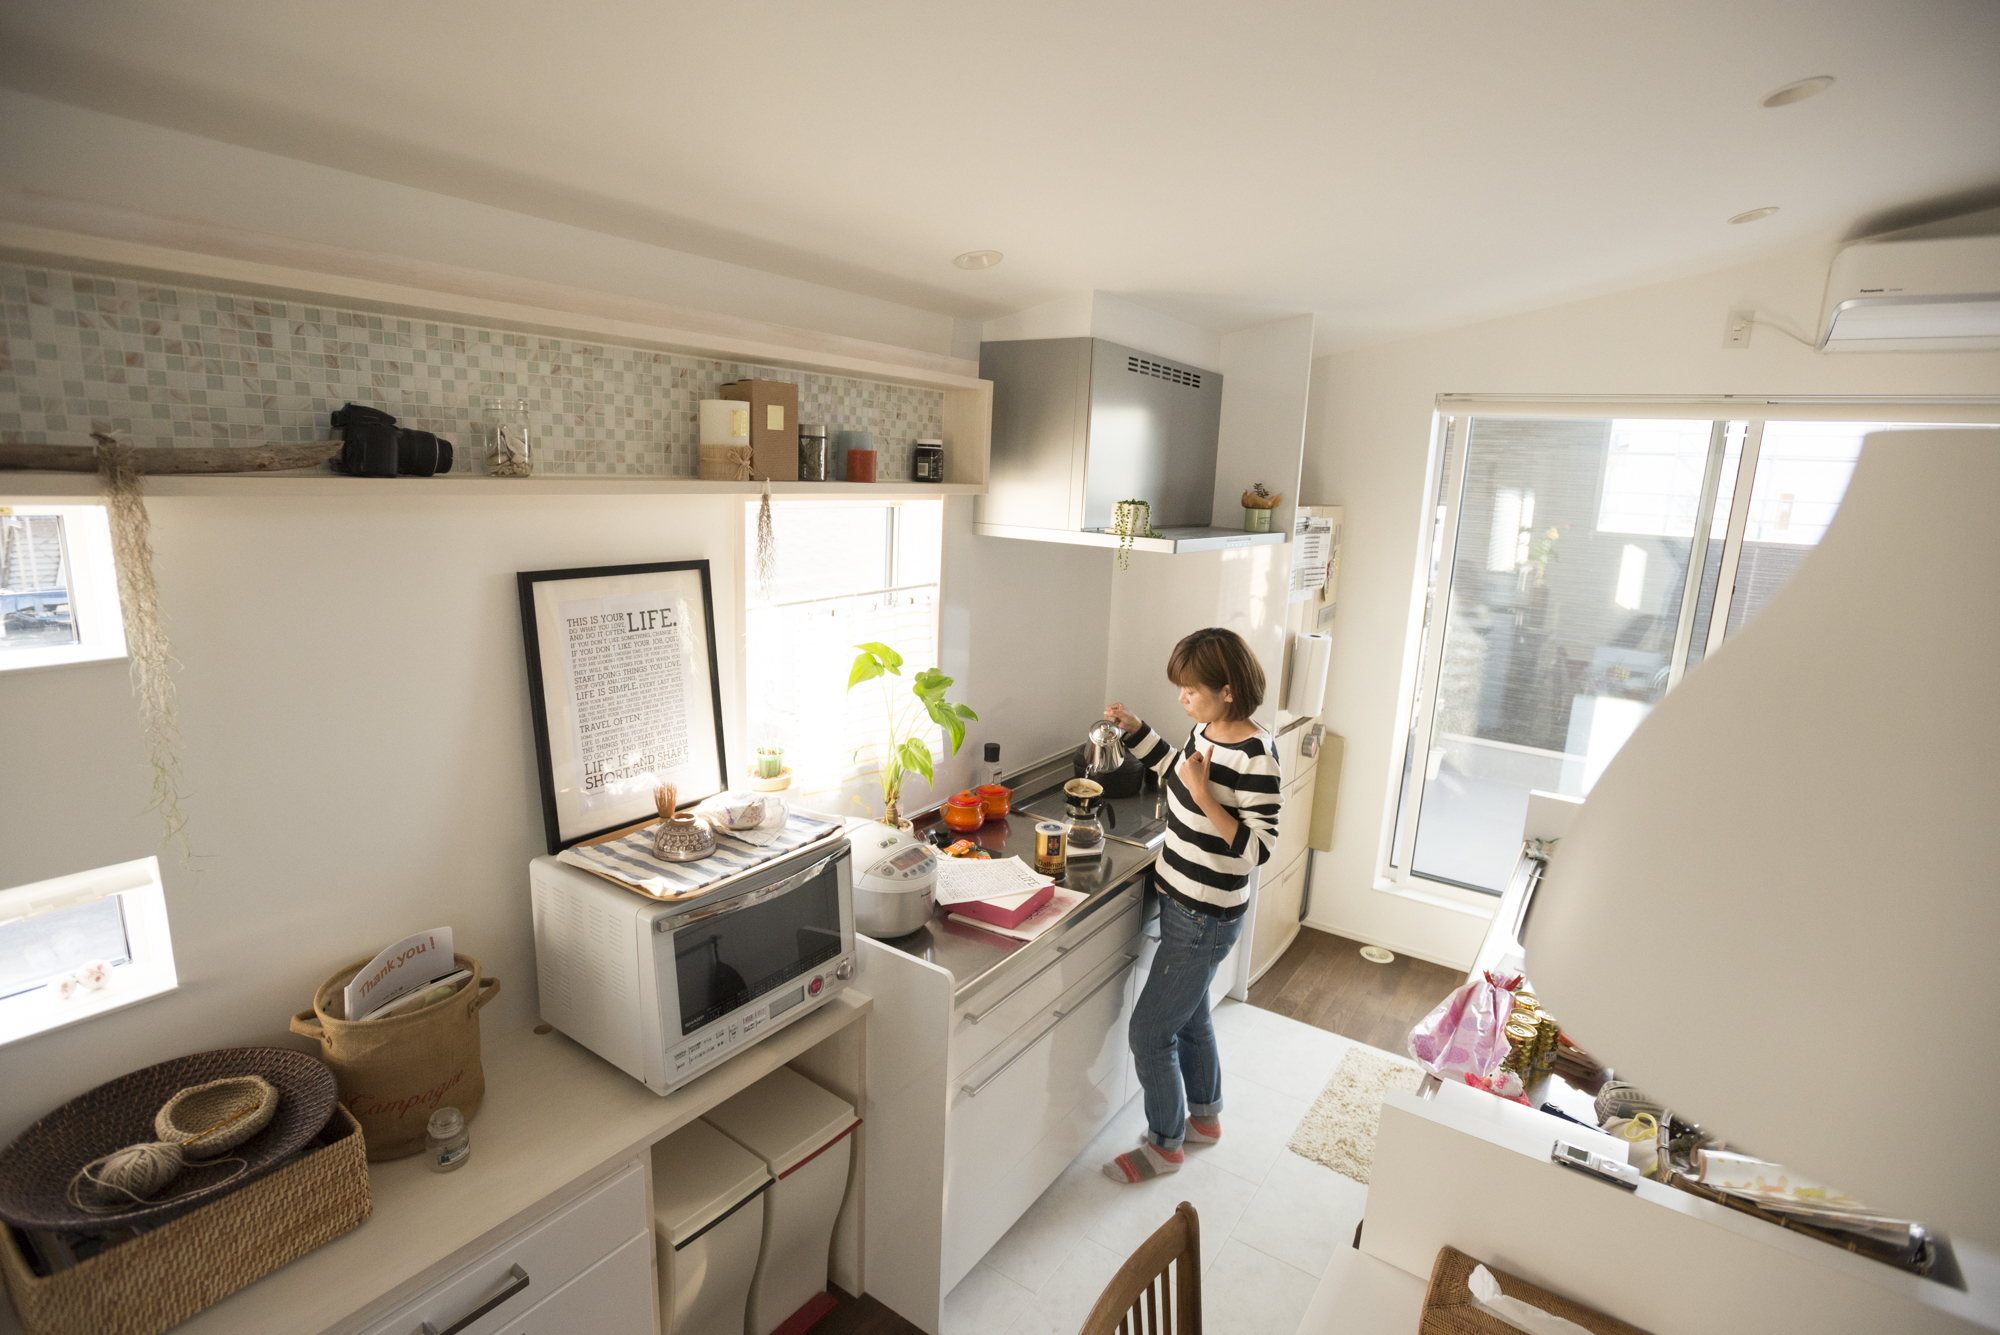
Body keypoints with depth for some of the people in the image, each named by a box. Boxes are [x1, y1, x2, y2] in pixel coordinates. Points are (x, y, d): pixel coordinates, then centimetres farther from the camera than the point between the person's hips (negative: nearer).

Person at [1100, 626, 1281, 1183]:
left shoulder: (1255, 756, -25)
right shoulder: (1206, 730, 0)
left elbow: (1258, 847, -25)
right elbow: (1175, 770, 20)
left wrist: (1203, 794, -31)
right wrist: (1134, 728, 8)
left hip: (1205, 918, -9)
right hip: (1181, 900, 9)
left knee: (1149, 1031, 4)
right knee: (1189, 1015, 26)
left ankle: (1165, 1144, 27)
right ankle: (1204, 1117, 49)